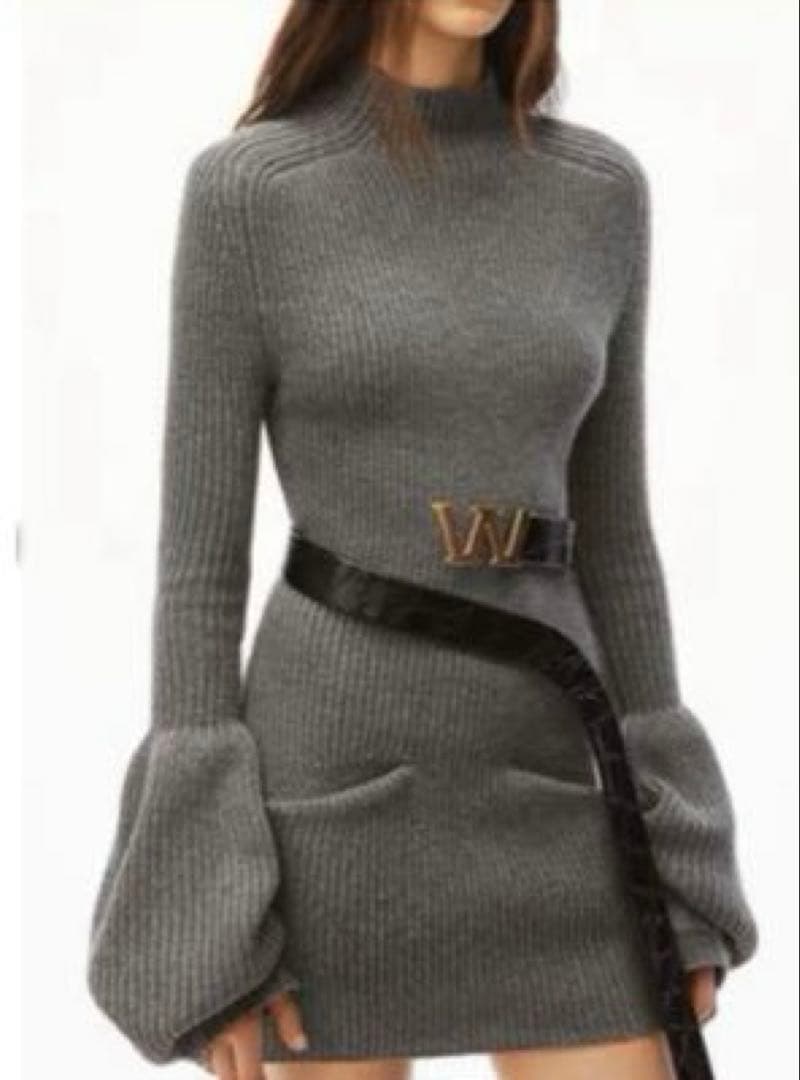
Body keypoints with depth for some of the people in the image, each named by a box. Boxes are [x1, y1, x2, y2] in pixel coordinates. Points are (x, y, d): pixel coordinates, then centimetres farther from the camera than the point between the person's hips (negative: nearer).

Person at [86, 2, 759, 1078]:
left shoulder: (600, 191, 6)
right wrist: (205, 895, -9)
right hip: (335, 788, -3)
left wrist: (677, 867, 7)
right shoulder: (246, 191, -5)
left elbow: (611, 526, 9)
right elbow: (198, 549, -6)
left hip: (539, 796, 4)